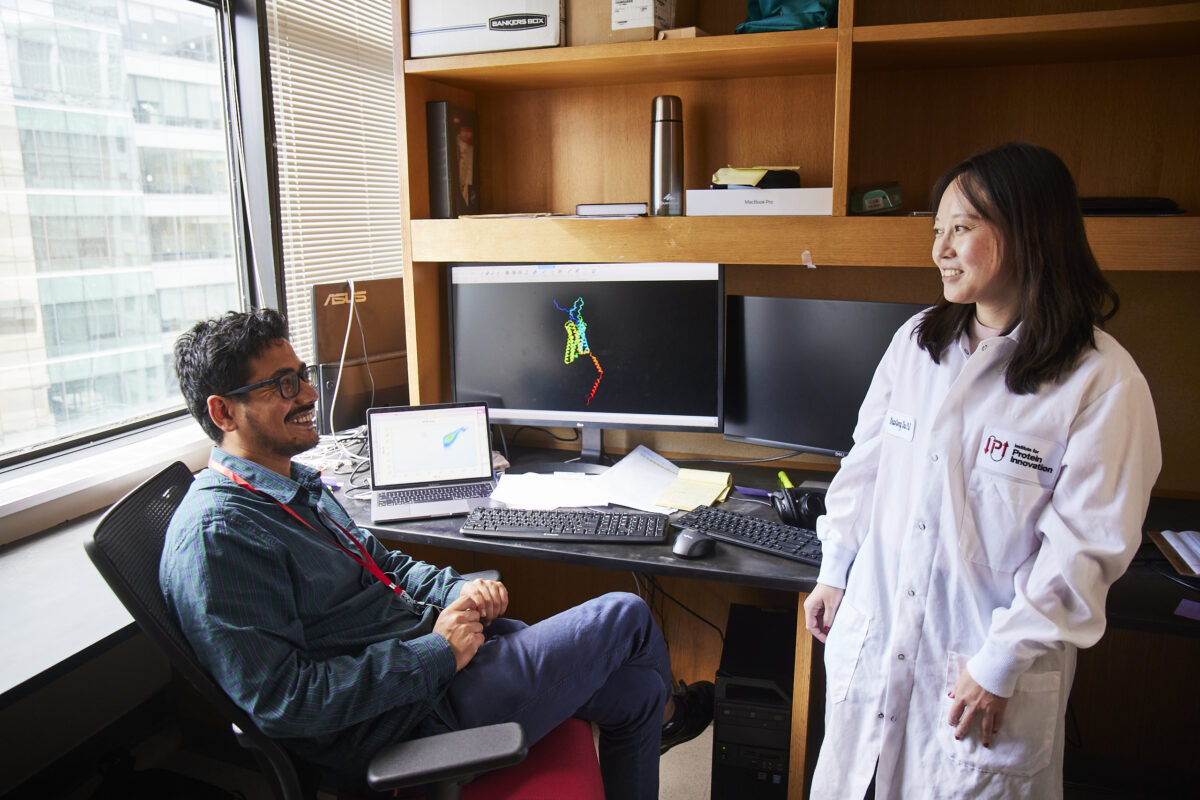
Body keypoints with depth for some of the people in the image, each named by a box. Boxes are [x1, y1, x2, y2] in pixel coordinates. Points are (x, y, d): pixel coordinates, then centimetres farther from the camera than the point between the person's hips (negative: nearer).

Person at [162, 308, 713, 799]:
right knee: (626, 616, -2)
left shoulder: (296, 485, 11)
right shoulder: (217, 535, -21)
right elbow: (282, 701, -25)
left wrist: (459, 591, 1)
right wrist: (435, 654, -21)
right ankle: (662, 711, 28)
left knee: (635, 692, 9)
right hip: (410, 719, -9)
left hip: (430, 657, 9)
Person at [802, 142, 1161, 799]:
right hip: (870, 638, 5)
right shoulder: (914, 341, 3)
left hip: (989, 666, -4)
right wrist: (834, 572, 11)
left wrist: (1002, 665, -13)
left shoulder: (1104, 381, -12)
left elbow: (1085, 547, -13)